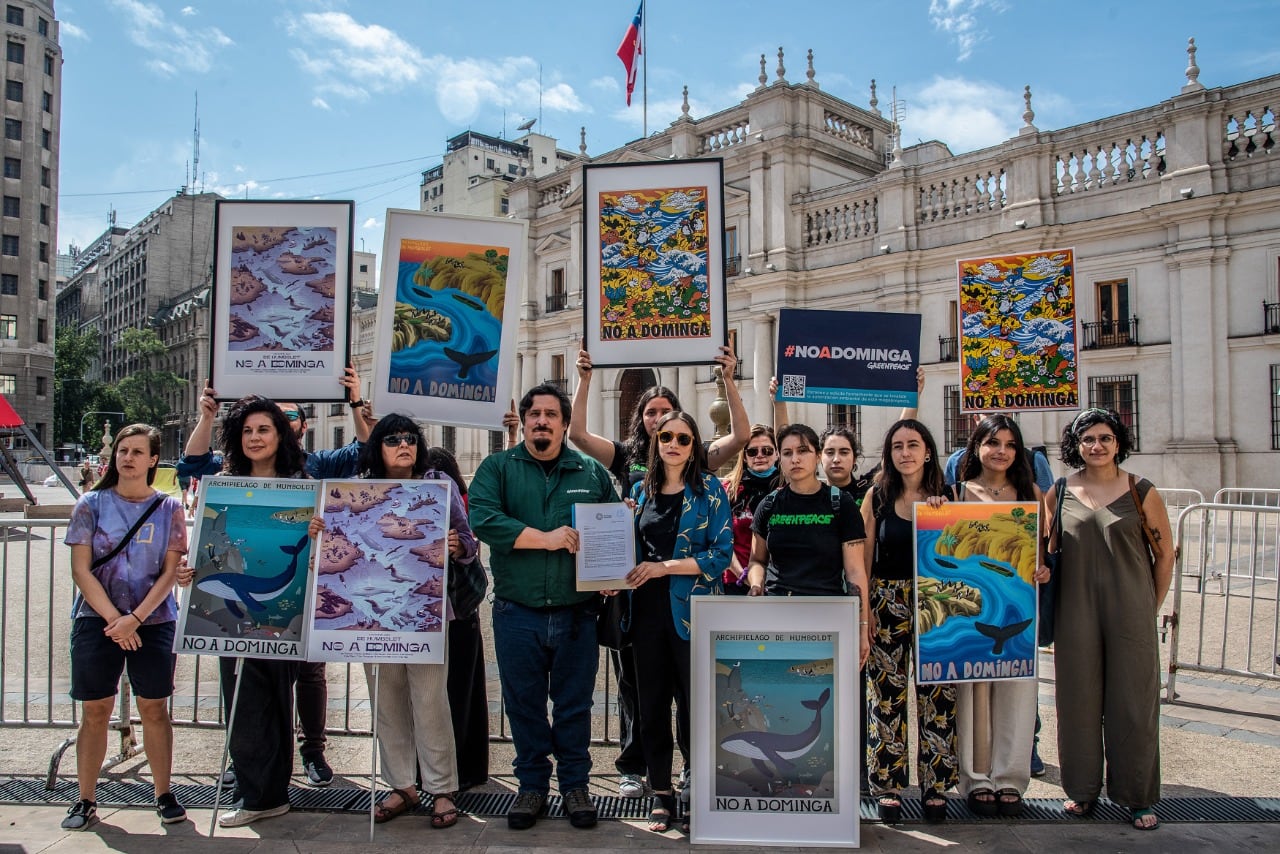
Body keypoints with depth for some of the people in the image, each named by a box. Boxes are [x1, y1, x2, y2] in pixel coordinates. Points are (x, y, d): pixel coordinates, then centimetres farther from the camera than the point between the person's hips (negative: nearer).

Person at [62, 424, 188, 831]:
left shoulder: (169, 508, 2)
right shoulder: (91, 504, 2)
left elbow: (170, 572, -2)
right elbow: (81, 570, -2)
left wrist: (134, 619, -13)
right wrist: (114, 619, -11)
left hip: (154, 622, 0)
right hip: (97, 621, 0)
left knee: (155, 709, 5)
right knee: (94, 712, 5)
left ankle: (164, 795, 15)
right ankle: (85, 801, 17)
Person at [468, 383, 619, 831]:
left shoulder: (592, 473, 9)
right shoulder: (498, 468, 2)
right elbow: (482, 519, -14)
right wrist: (546, 538, -16)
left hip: (576, 612, 1)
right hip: (516, 613, -1)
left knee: (574, 704, 11)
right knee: (524, 704, 11)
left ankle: (575, 784, 27)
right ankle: (532, 784, 28)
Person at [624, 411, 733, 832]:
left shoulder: (709, 489, -2)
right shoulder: (641, 490, 10)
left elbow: (721, 552, -10)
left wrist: (664, 567, -16)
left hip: (691, 611, -4)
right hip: (648, 609, 4)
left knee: (694, 704, 2)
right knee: (652, 704, 10)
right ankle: (661, 794, 23)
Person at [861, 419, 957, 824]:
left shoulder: (945, 496, 5)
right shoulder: (877, 496, 3)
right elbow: (864, 559, 4)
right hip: (887, 604, 0)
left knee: (937, 698, 2)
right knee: (887, 696, 3)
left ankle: (935, 787, 17)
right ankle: (888, 787, 15)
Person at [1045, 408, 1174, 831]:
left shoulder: (1141, 492, -1)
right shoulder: (1059, 492, 4)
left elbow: (1165, 553, 5)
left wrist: (1150, 607, 5)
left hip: (1130, 613, -1)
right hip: (1075, 613, 2)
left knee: (1133, 701, 5)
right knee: (1079, 700, 8)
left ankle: (1137, 797, 20)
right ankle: (1082, 788, 23)